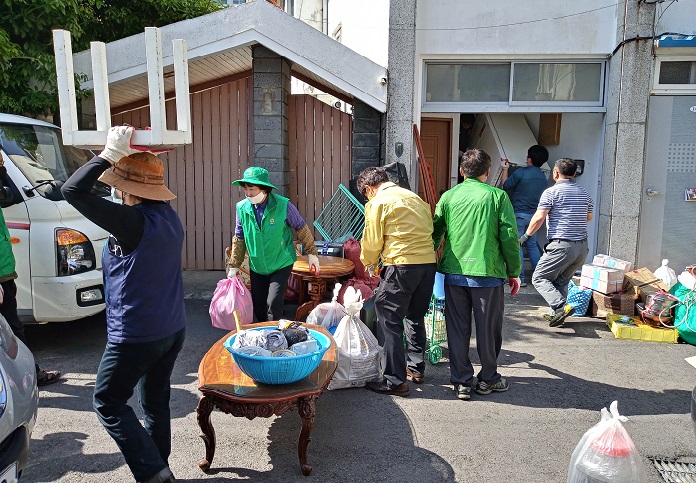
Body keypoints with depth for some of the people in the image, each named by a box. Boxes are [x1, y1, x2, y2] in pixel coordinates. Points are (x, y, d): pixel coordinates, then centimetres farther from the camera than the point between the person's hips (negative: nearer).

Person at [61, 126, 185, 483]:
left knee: (108, 402, 11)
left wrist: (110, 153, -18)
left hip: (136, 336, -8)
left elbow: (72, 190, -22)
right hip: (172, 330, 8)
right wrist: (123, 154, 11)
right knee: (156, 400, 20)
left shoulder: (132, 222, -22)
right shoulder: (168, 215, 2)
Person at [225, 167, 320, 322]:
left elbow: (301, 228, -5)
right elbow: (239, 239, 4)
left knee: (273, 305, -13)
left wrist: (312, 253, -2)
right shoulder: (242, 208, -8)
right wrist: (233, 267, 7)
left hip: (281, 264, -4)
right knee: (258, 307, 12)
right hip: (257, 267, 4)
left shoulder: (283, 205, -18)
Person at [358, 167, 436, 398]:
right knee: (415, 317, 22)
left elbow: (372, 241, 0)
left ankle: (394, 381, 5)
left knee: (389, 322, 2)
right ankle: (416, 368, 34)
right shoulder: (413, 196, 18)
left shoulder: (377, 203, -2)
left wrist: (369, 264, 18)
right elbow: (429, 229, 16)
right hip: (428, 264, 8)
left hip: (401, 267, -8)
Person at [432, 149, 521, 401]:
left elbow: (435, 233, 11)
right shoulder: (498, 196, -2)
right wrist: (514, 272, 5)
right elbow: (509, 237, -4)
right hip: (488, 273, -2)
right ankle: (488, 379, 25)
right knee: (488, 329, 11)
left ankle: (461, 382, 17)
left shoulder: (448, 196, 6)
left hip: (454, 273, 3)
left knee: (457, 329, 10)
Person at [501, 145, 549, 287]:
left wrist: (505, 169, 10)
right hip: (533, 215, 7)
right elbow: (541, 198, 16)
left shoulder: (521, 172, -14)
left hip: (518, 214, -6)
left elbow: (506, 185, -3)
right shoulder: (544, 178, 7)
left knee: (516, 246, -1)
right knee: (532, 245, 16)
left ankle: (520, 278, -1)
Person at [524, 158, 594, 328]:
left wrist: (526, 235, 0)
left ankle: (561, 307, -15)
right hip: (582, 246, 7)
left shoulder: (551, 192, -8)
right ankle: (556, 314, 18)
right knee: (561, 281, 19)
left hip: (561, 246, -7)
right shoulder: (584, 193, 13)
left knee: (539, 278, 1)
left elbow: (538, 218, -13)